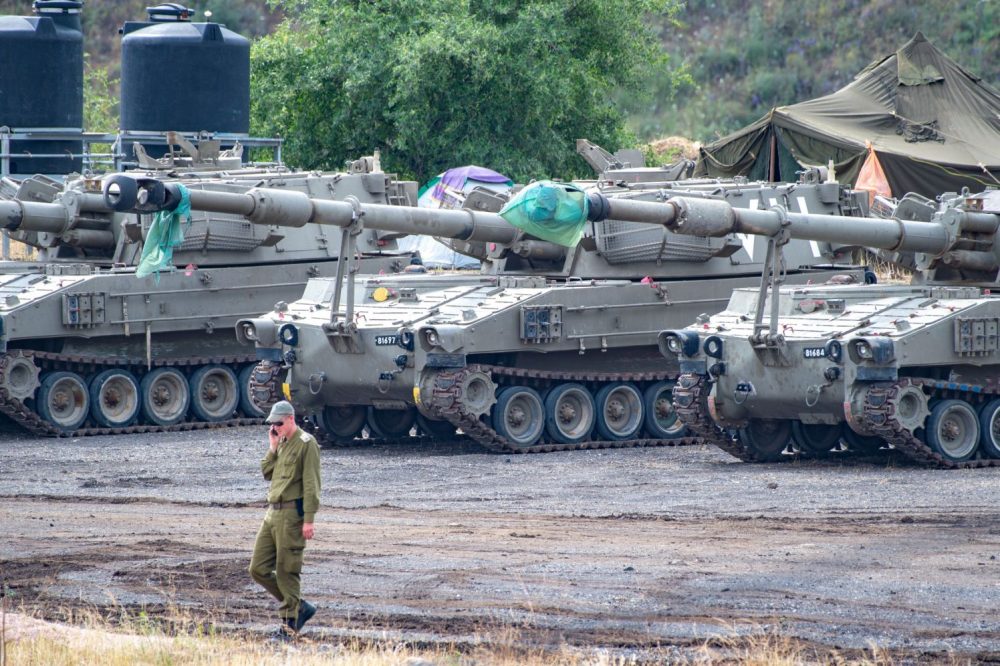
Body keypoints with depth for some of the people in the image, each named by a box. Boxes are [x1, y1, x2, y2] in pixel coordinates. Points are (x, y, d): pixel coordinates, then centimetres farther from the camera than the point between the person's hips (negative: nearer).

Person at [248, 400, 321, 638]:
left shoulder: (306, 443, -9)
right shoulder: (281, 443, 18)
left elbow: (311, 484, -13)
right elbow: (267, 473, 15)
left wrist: (309, 519, -19)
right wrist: (273, 447, 5)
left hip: (292, 512, -9)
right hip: (272, 511, 9)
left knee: (286, 571, -5)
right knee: (258, 569, 7)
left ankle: (289, 623, 4)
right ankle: (300, 607, 17)